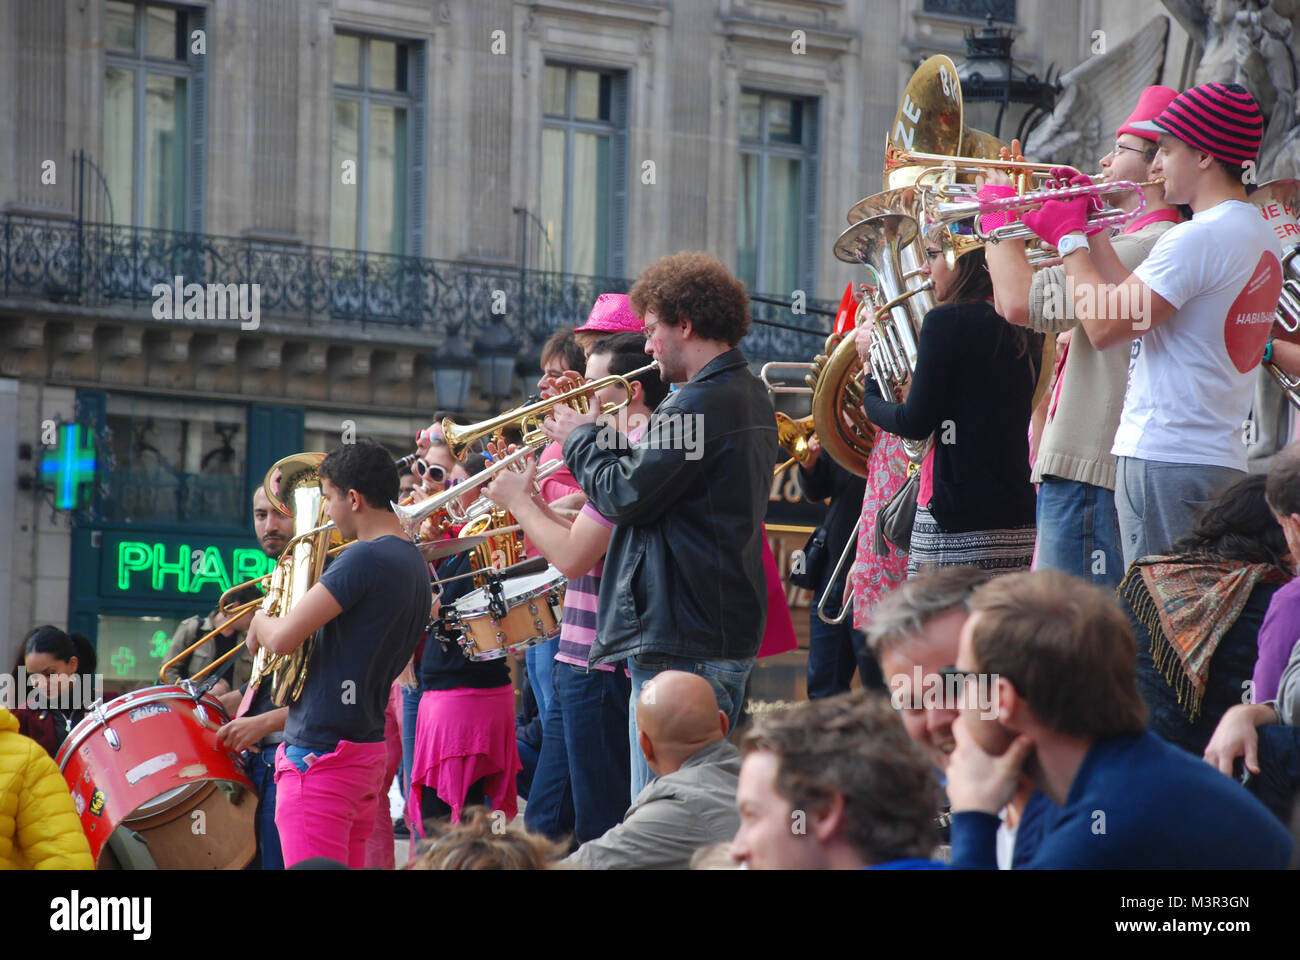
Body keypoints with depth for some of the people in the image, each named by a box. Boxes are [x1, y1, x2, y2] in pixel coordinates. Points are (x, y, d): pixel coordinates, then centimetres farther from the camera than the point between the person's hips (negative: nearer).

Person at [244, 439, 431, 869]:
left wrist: (258, 620, 1)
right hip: (368, 748, 10)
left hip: (320, 754, -10)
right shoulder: (415, 562, 12)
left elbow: (282, 639, -21)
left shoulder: (364, 559, -17)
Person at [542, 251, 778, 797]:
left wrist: (581, 440, 0)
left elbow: (624, 496, -16)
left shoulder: (699, 404, -16)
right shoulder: (749, 395, 16)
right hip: (732, 634, 11)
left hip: (679, 639, -11)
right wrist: (600, 431, 12)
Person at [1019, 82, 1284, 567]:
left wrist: (1070, 238, -3)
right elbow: (1136, 303, 18)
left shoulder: (1197, 239, -16)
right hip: (1224, 462, 10)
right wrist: (1090, 229, 18)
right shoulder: (1257, 233, 15)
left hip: (1166, 461, -10)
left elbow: (1104, 327, -16)